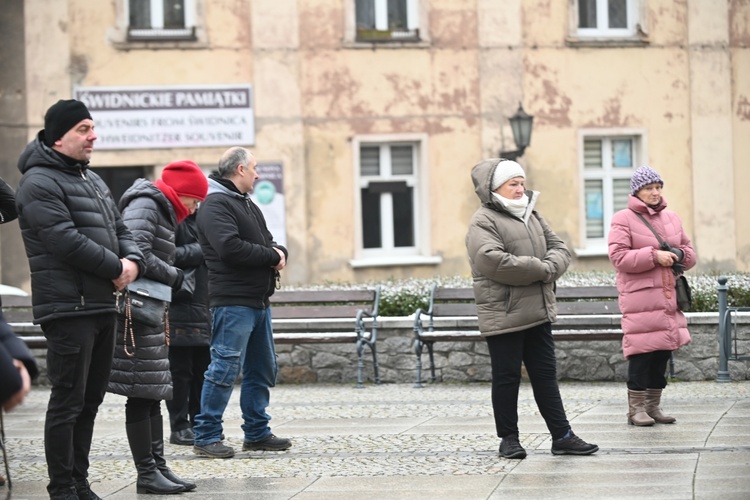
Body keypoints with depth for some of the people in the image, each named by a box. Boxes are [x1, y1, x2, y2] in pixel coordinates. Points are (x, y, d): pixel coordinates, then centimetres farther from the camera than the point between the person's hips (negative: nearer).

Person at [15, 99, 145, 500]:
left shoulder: (93, 180, 19)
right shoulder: (40, 183, -10)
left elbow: (119, 230, 21)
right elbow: (66, 241, -19)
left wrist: (133, 261, -1)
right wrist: (115, 268, -12)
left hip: (102, 306, 9)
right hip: (68, 309, -9)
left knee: (90, 400, 13)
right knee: (67, 402, -7)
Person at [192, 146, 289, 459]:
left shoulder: (248, 205, 22)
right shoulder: (216, 204, -11)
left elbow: (268, 242, 22)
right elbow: (230, 248, -24)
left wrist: (278, 253, -3)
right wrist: (271, 256, -13)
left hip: (259, 301, 10)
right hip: (233, 301, -10)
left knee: (263, 369, 14)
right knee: (225, 368, -10)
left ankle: (257, 433, 22)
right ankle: (206, 436, -6)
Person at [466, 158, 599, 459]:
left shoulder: (531, 217, 17)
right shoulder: (484, 221, -9)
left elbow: (559, 248, 14)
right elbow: (492, 260, -25)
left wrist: (549, 267, -11)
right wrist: (540, 269, -17)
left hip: (539, 313, 7)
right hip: (504, 316, -7)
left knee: (545, 375, 9)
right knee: (507, 378, 1)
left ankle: (562, 436, 11)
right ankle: (508, 439, 10)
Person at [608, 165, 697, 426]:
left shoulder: (671, 218, 16)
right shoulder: (623, 219, -4)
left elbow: (689, 252, 20)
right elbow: (619, 256, -13)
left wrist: (679, 255, -4)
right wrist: (654, 256, -19)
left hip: (668, 296, 6)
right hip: (640, 298, -6)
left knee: (663, 351, 8)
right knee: (642, 351, -9)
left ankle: (653, 405, 17)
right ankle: (636, 407, -2)